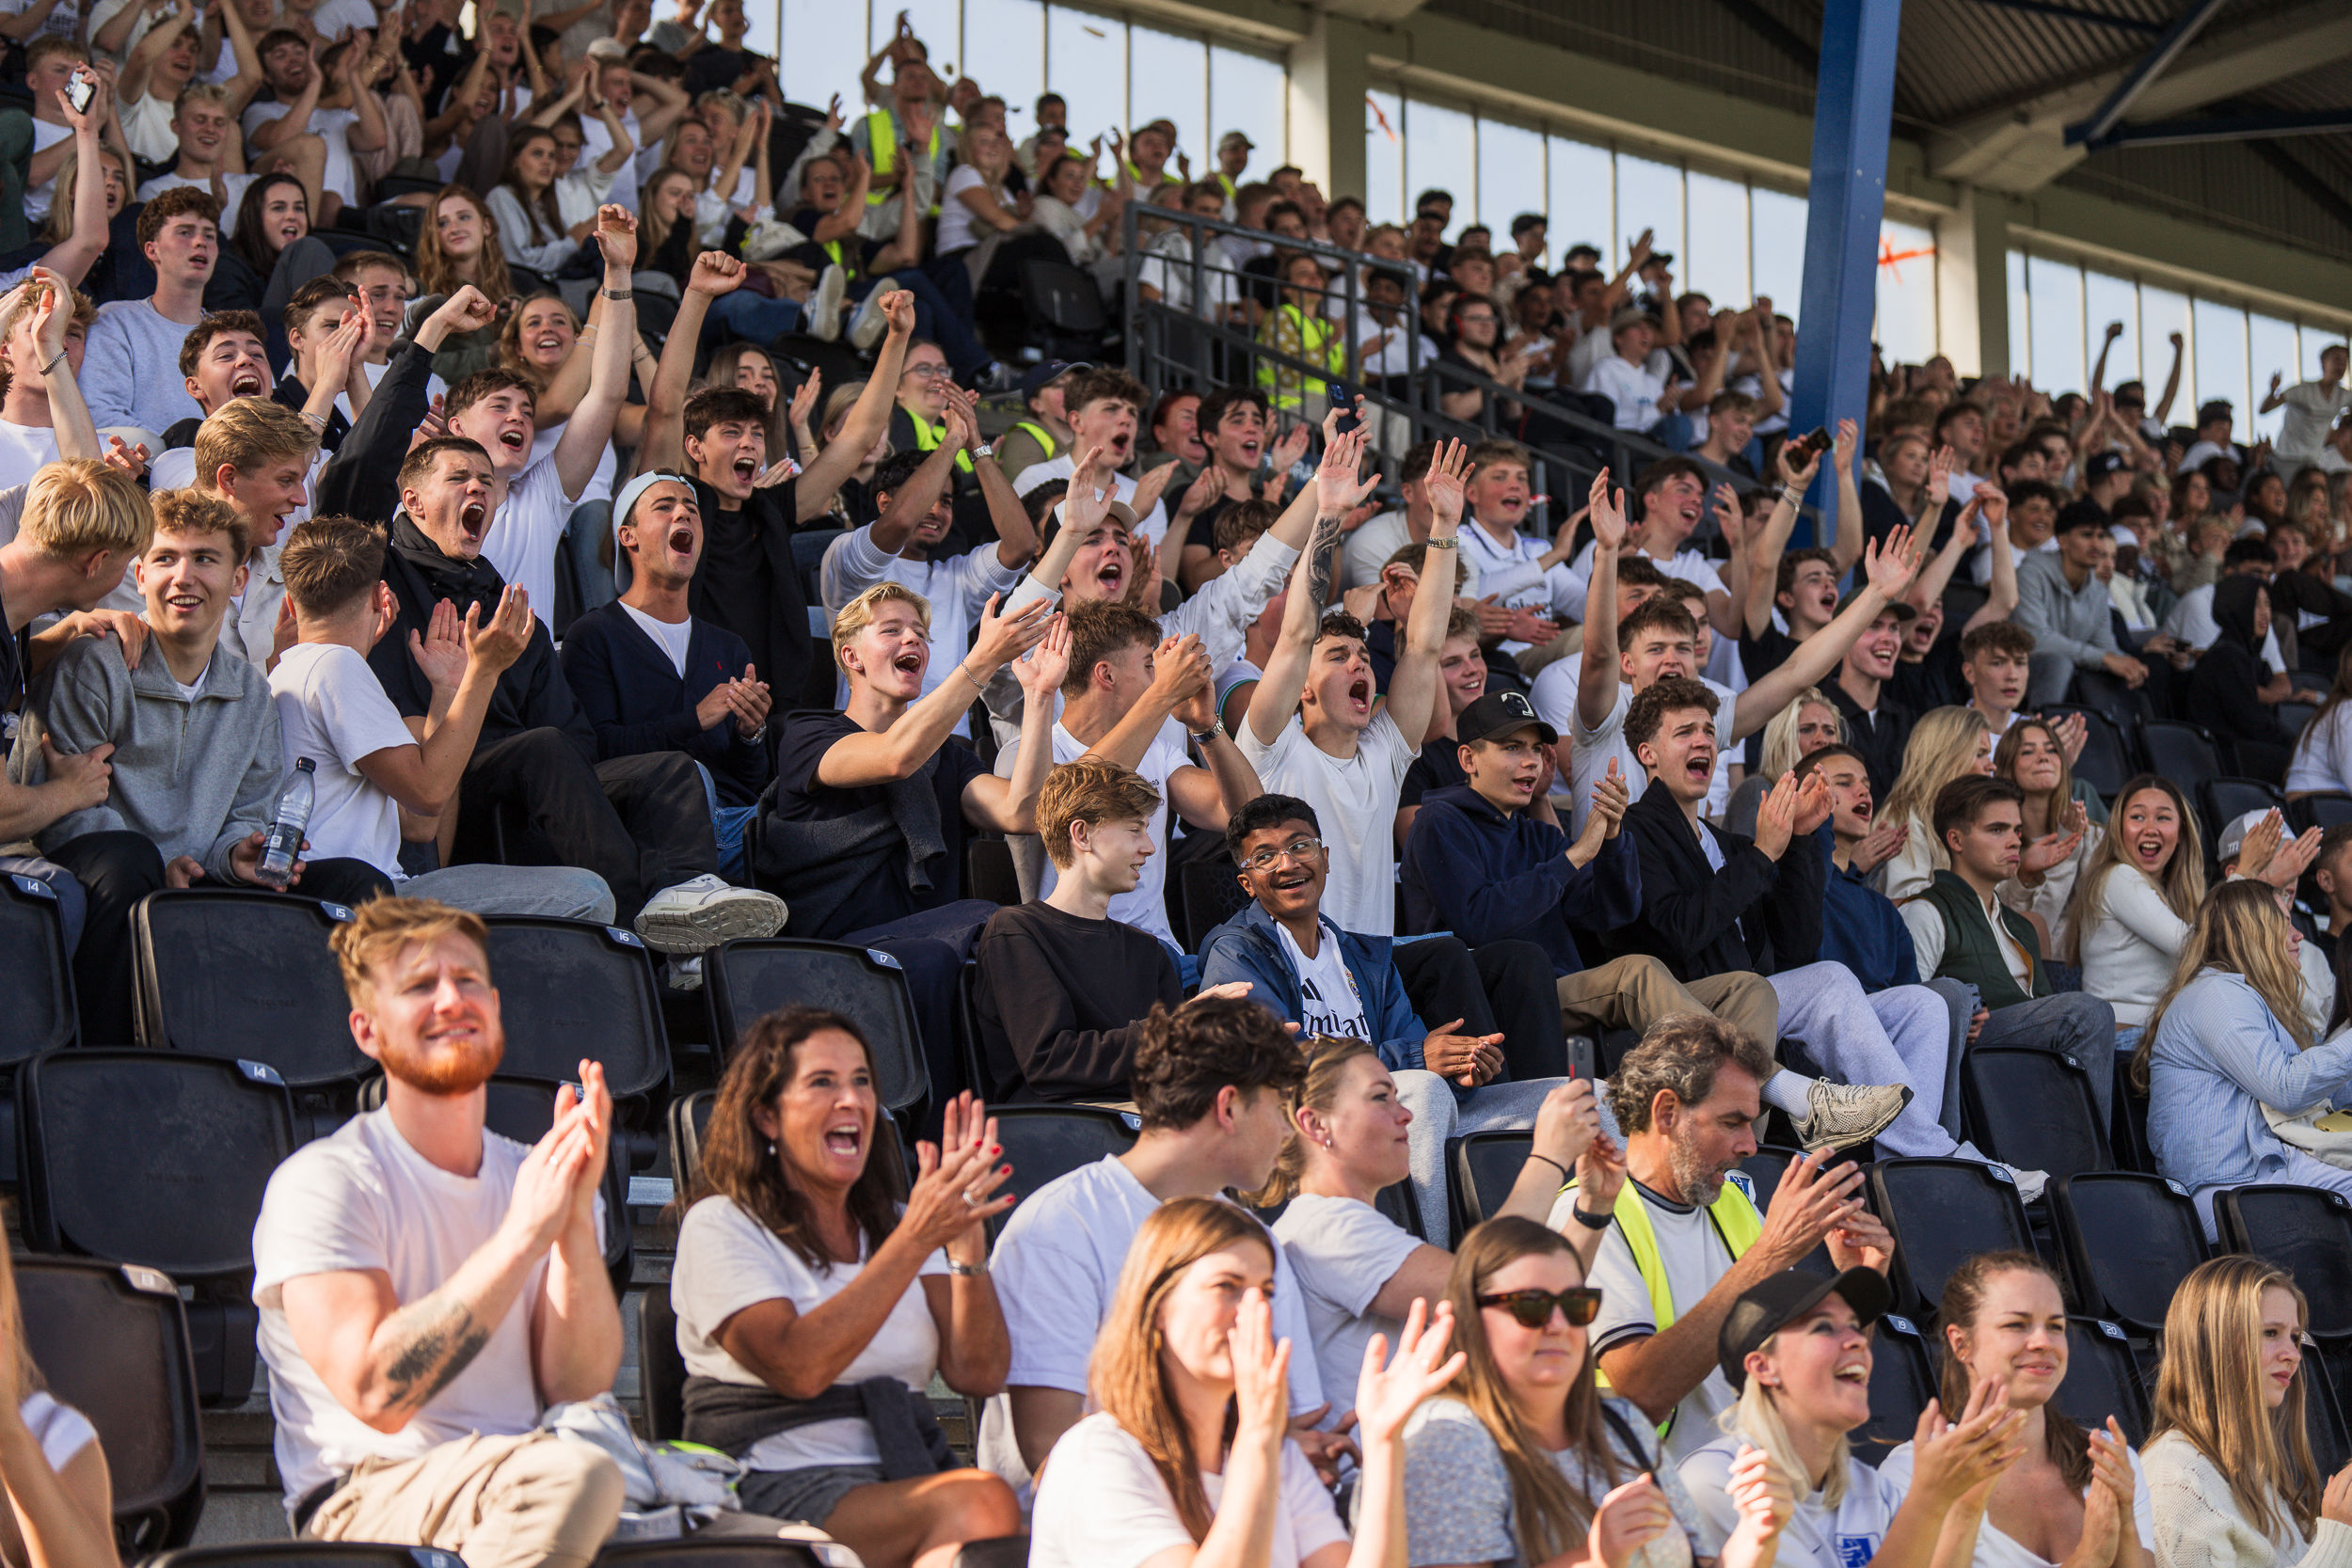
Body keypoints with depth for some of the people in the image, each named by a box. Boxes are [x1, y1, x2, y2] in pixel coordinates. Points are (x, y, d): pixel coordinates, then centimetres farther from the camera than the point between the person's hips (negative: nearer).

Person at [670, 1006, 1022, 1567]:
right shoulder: (720, 1226, 3)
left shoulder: (890, 1221, 21)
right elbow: (797, 1368, -14)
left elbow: (979, 1373, 8)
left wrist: (967, 1240, -7)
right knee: (983, 1505, -33)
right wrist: (914, 1240, -16)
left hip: (906, 1476, 5)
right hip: (774, 1491, -5)